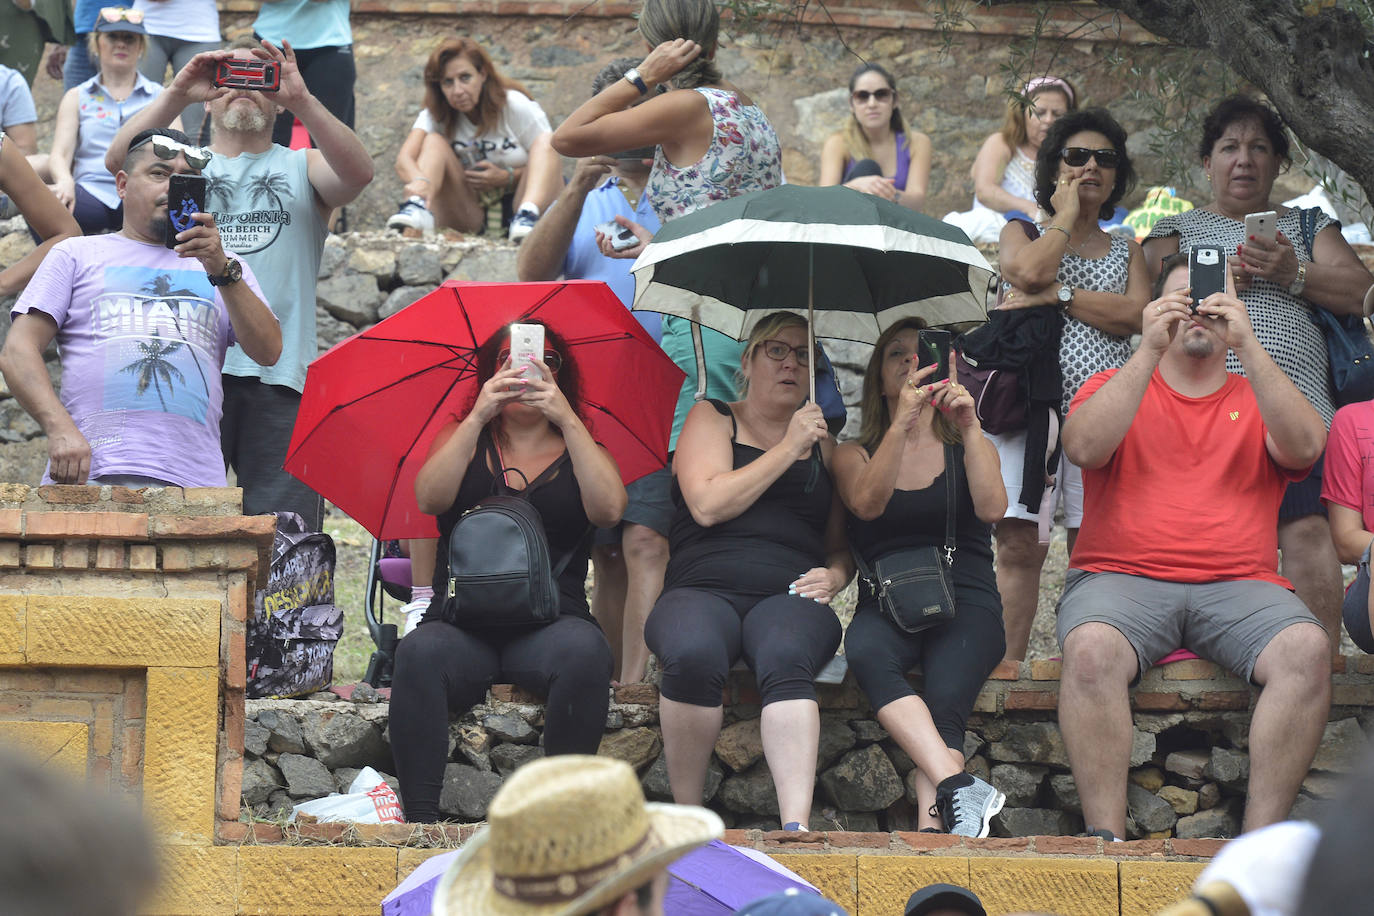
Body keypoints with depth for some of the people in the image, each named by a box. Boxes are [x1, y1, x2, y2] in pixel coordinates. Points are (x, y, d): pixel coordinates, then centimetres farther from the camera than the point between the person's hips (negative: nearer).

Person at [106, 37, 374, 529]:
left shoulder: (302, 169, 17)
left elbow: (357, 172, -5)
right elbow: (120, 159, -3)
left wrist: (299, 100, -17)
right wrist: (178, 94, -14)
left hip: (280, 375, 0)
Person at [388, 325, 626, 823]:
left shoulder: (579, 449, 18)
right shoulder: (461, 439, 19)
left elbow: (608, 510, -4)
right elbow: (430, 499, -2)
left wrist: (567, 420, -9)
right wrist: (478, 416, -10)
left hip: (550, 618, 0)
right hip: (462, 621, 0)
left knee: (584, 650, -36)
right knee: (420, 652, -35)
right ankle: (420, 822, -37)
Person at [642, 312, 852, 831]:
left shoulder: (822, 441, 25)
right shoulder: (711, 421, 16)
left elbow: (842, 544, 25)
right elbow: (709, 505, -2)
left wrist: (833, 576, 2)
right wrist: (788, 450, -1)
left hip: (788, 597, 1)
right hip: (703, 589, -1)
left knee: (786, 657, -37)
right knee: (694, 655, -38)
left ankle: (796, 827, -51)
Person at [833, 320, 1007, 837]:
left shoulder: (968, 447, 19)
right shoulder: (855, 456, 18)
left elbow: (991, 509, -3)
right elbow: (868, 504, -7)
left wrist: (969, 427, -12)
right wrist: (902, 424, -19)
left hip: (965, 604, 0)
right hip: (885, 605, 0)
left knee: (946, 702, -32)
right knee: (866, 653, -37)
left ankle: (931, 832, -48)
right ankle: (960, 787, -46)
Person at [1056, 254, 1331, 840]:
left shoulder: (1259, 400, 20)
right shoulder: (1113, 388, 18)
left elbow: (1304, 448, -3)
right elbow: (1084, 448, -5)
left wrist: (1246, 346, -9)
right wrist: (1149, 350, -10)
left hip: (1238, 586, 1)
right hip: (1120, 576, -1)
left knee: (1307, 649, -30)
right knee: (1092, 648, -35)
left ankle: (1261, 838, -29)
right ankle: (1106, 838, -33)